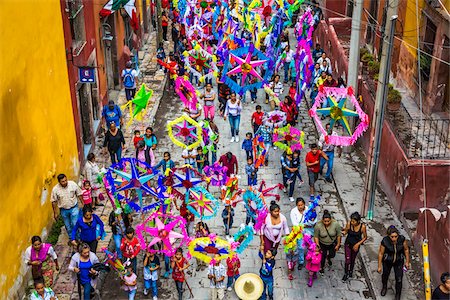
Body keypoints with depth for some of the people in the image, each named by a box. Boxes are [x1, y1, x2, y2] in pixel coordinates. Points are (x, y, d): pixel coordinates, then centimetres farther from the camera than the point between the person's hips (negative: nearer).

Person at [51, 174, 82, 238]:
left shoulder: (73, 184, -18)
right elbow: (54, 201, -6)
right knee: (68, 226, 16)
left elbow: (79, 194, -3)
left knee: (75, 224, -4)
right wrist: (55, 213, -2)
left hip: (74, 208, -1)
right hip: (64, 210, 1)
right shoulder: (55, 189, -18)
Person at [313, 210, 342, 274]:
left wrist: (338, 244, -7)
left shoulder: (335, 224, -26)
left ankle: (328, 258, 48)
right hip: (322, 244, -1)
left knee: (332, 255, 12)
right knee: (323, 256, 8)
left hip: (332, 243, 1)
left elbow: (338, 235, -13)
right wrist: (318, 246, -18)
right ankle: (321, 267, 35)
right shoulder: (318, 225, -27)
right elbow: (316, 237, -16)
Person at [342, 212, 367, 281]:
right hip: (348, 244, 0)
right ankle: (346, 273, 26)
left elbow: (365, 237, -9)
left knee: (353, 259, 21)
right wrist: (343, 232, -28)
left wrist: (358, 244, -17)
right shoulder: (348, 224, -22)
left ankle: (351, 271, 50)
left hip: (356, 245, 0)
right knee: (347, 260, -1)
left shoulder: (362, 227, -24)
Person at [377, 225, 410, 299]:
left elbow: (406, 249, -9)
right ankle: (384, 287, 59)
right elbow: (380, 253, -17)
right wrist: (379, 266, -8)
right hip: (387, 261, 0)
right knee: (385, 275, 26)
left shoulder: (402, 239, -29)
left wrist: (407, 262, -2)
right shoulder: (385, 241, -33)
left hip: (399, 261, 0)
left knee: (399, 279, 4)